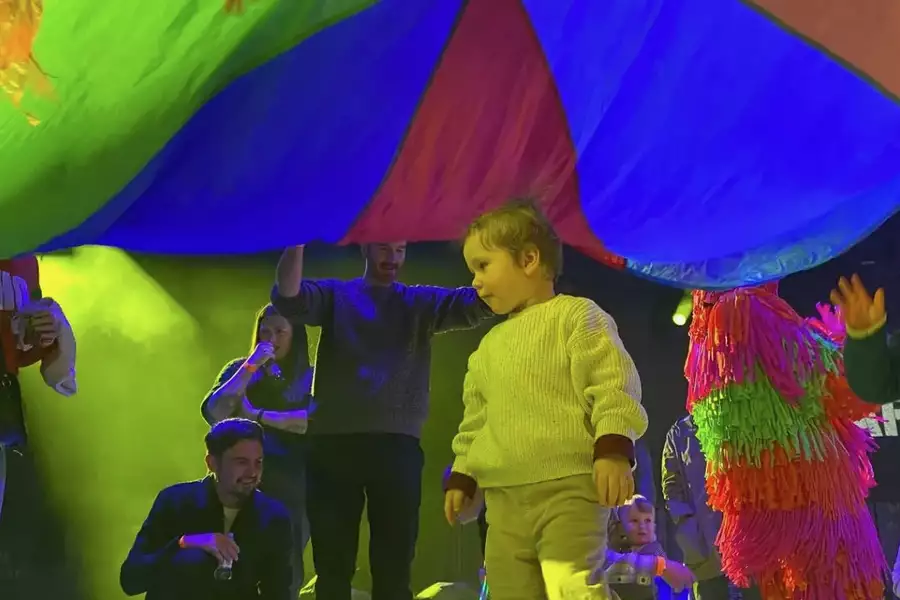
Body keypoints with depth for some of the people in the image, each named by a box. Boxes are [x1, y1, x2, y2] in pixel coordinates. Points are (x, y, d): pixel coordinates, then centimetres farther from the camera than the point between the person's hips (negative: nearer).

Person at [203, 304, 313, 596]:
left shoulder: (310, 378, 5)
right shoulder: (241, 369, 10)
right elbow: (212, 413, -4)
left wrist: (259, 416, -14)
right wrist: (251, 366, -8)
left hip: (292, 488, -1)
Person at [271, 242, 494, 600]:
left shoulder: (420, 303, 13)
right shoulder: (335, 295, 12)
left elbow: (475, 304, -3)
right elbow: (288, 300, -8)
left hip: (397, 445, 1)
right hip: (333, 443, 0)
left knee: (393, 565, 2)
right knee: (333, 563, 3)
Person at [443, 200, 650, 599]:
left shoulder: (575, 315, 1)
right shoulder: (489, 347, 23)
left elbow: (613, 383, -9)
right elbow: (475, 419, 29)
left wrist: (613, 448, -20)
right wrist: (462, 476, 24)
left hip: (569, 485, -7)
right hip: (505, 498, 8)